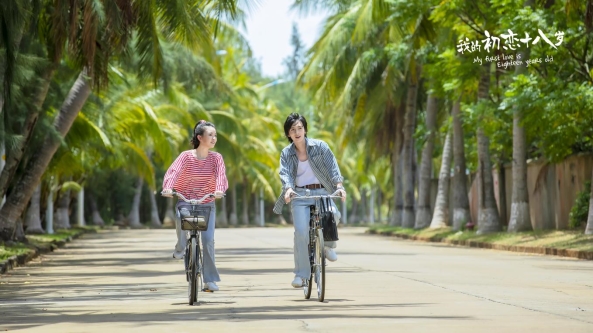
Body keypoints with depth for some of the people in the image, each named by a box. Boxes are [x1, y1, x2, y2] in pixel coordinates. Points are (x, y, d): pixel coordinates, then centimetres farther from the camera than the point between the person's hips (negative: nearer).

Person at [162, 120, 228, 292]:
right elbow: (173, 171, -21)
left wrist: (219, 189, -39)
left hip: (207, 203, 2)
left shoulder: (216, 158, -3)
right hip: (186, 201, -2)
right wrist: (168, 187, -41)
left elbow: (221, 175, -17)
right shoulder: (186, 156, -8)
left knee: (208, 239, -9)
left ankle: (210, 280, 2)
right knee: (181, 218, -35)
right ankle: (180, 247, -4)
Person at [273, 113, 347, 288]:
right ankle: (301, 274, -7)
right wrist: (288, 189, -29)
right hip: (300, 194, 0)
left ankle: (329, 244, 0)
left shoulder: (320, 146, 2)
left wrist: (339, 185, -22)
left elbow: (332, 166, -6)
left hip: (321, 191, 0)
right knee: (301, 231, -18)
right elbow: (285, 173, -8)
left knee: (332, 214, -31)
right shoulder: (286, 153, 6)